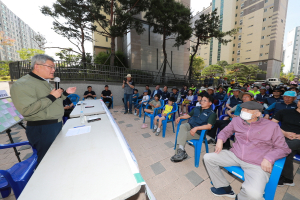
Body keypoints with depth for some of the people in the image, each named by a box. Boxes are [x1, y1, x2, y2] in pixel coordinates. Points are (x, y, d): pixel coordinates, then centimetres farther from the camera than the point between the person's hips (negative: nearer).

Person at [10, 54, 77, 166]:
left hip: (57, 125, 9)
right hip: (42, 129, -9)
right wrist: (51, 96, -22)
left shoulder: (46, 82, 14)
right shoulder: (22, 84, -15)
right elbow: (26, 110, -25)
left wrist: (65, 93, 10)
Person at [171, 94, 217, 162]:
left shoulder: (212, 114, -5)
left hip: (198, 132, -5)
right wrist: (180, 117, 3)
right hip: (189, 125, 5)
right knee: (182, 126, -30)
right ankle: (181, 150, -25)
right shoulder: (196, 108, 14)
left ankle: (179, 152, -3)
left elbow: (209, 126, -17)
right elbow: (188, 115, 20)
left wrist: (196, 128, -28)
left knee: (181, 135, -25)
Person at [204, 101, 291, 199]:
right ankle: (225, 188, 12)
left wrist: (269, 158, -15)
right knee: (208, 158, -8)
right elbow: (226, 131, 17)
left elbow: (283, 148, 3)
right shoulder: (236, 120, 4)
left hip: (256, 164, -3)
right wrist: (220, 140, -3)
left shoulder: (272, 126, -4)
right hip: (234, 155, 4)